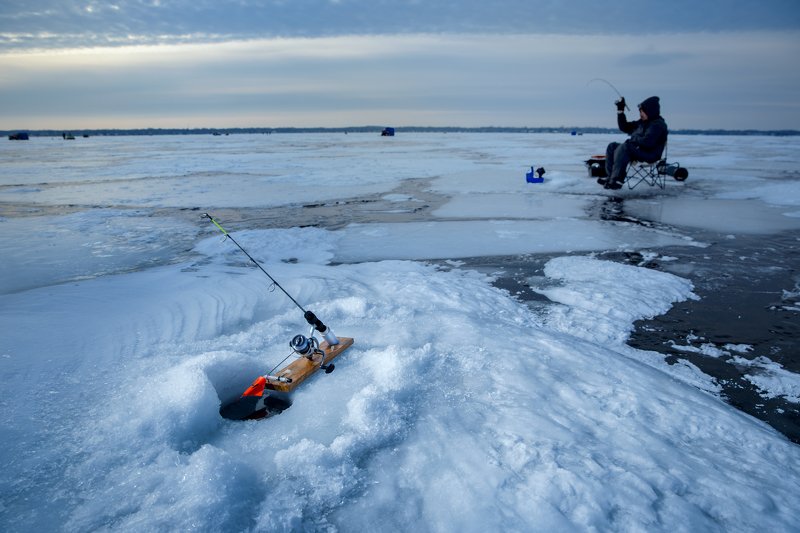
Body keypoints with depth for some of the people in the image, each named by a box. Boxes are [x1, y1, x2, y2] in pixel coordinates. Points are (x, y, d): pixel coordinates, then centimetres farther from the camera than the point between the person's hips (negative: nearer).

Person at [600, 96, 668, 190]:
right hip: (637, 150, 10)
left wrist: (633, 139, -11)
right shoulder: (642, 122, 16)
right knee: (612, 146, 1)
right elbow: (625, 127, 23)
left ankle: (617, 180, -36)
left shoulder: (658, 124, -13)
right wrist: (620, 110, 15)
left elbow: (647, 142, -26)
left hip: (649, 154, -10)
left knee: (623, 148, -31)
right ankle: (610, 176, -12)